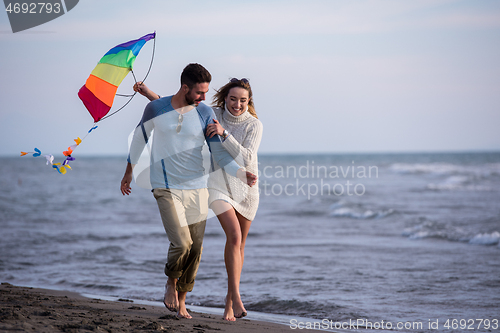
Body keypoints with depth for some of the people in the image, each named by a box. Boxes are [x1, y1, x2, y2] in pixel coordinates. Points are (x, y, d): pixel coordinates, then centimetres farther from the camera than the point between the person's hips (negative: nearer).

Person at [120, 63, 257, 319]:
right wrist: (129, 172, 21)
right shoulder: (156, 109, -5)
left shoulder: (205, 114, -2)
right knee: (181, 243, -18)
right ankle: (171, 283, 13)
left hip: (196, 188, 3)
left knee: (195, 249, 3)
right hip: (167, 188, -3)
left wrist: (243, 174, -18)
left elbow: (219, 154, -2)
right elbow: (139, 137, 12)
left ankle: (181, 300, 21)